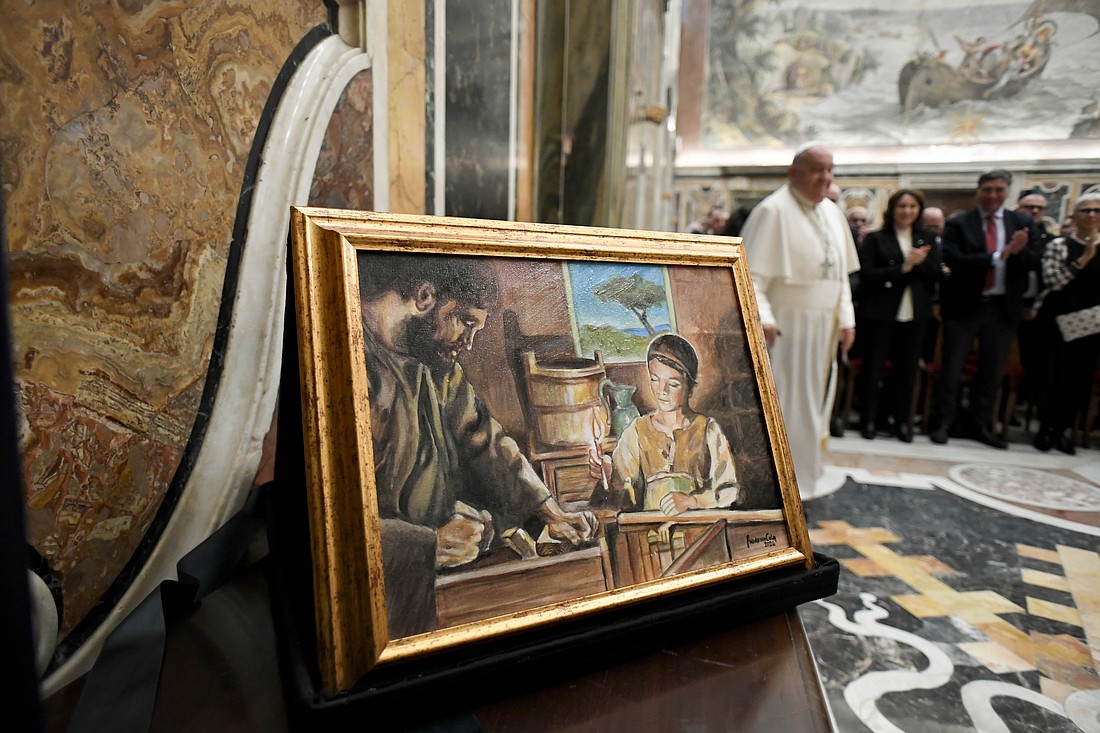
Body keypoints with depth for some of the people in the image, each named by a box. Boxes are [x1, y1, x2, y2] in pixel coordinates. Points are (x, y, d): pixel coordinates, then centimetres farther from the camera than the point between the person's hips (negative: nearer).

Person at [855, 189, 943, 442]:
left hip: (914, 314, 3)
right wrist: (903, 267, -16)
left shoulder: (927, 238, 13)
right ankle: (868, 420, 16)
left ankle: (902, 421, 21)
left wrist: (919, 262, -12)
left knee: (907, 370, 8)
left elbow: (937, 274, 6)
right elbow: (866, 275, -11)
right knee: (872, 369, 3)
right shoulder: (875, 239, 1)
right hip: (879, 314, -3)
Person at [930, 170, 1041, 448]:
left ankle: (978, 425, 22)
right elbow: (952, 259, -16)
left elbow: (1034, 262, 0)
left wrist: (1018, 252, -21)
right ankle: (943, 424, 9)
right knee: (952, 367, 1)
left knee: (992, 370, 10)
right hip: (964, 305, -3)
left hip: (1003, 307, 4)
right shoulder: (957, 224, -3)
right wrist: (998, 255, -22)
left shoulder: (1023, 223, 8)